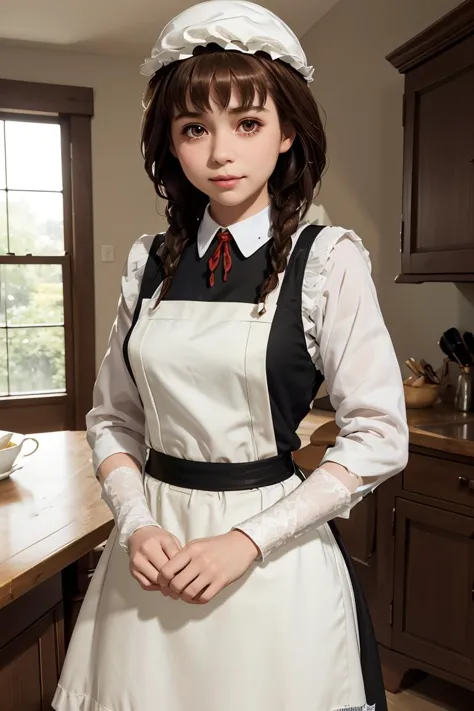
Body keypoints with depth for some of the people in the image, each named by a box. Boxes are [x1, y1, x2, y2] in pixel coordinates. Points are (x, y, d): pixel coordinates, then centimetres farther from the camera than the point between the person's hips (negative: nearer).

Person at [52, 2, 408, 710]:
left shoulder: (328, 260, -11)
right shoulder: (149, 262, 1)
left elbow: (378, 438, -11)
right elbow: (113, 418, 6)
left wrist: (248, 539, -15)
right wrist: (136, 524, -9)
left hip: (273, 555, -3)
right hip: (154, 552, 4)